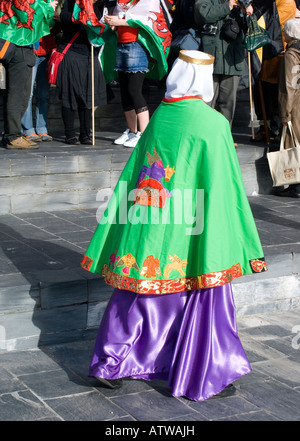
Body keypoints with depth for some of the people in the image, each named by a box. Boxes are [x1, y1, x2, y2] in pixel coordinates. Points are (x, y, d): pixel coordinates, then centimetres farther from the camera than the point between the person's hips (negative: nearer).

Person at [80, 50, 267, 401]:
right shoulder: (212, 124, -12)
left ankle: (108, 364, 24)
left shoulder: (158, 118, 4)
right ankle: (203, 380, 16)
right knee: (205, 296, 9)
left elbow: (133, 175, 8)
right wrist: (250, 248, -6)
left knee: (138, 295, 17)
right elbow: (228, 189, -12)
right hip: (188, 235, -5)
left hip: (146, 232, 5)